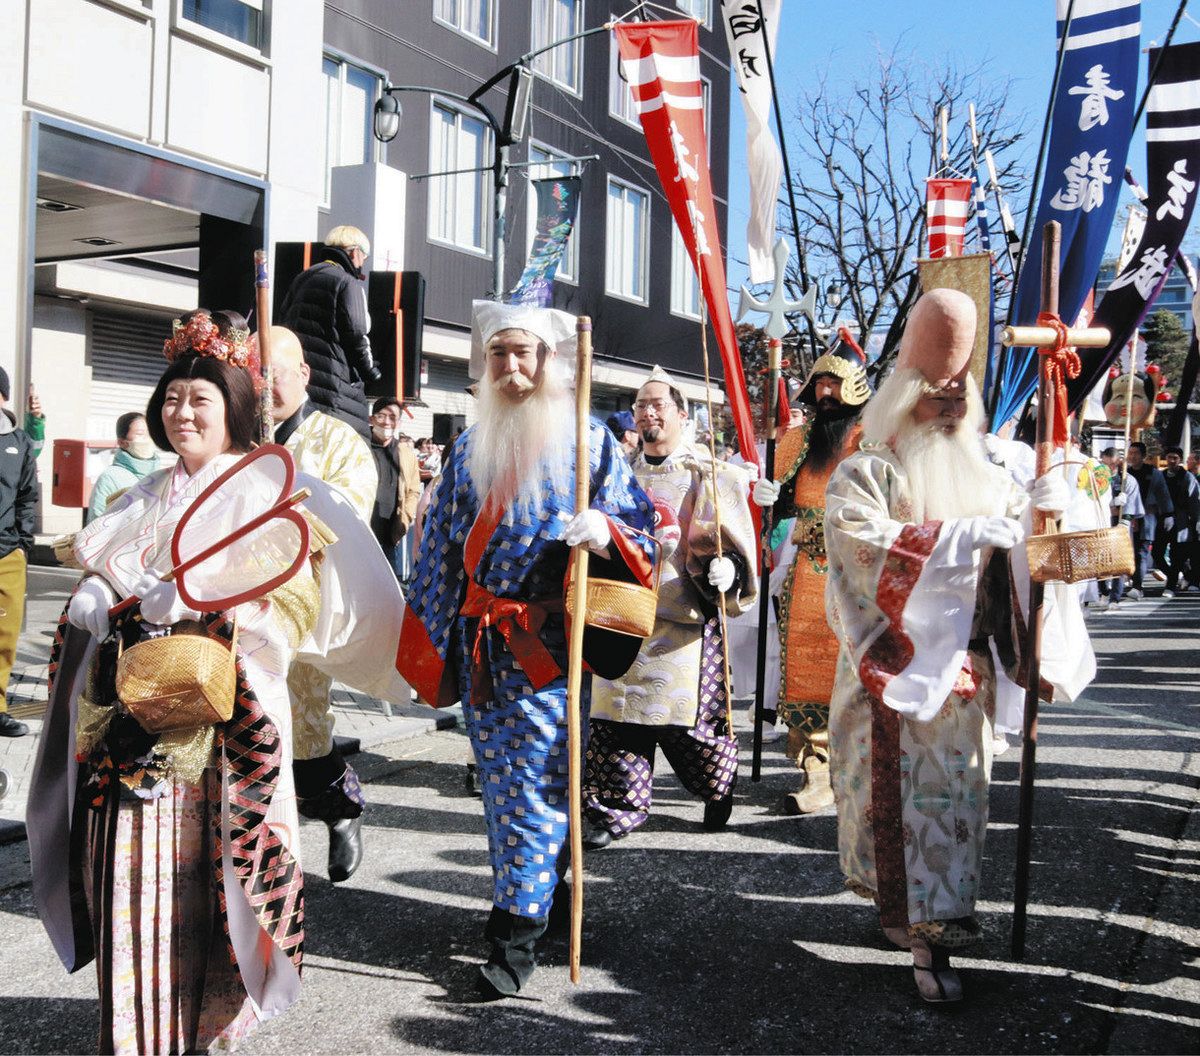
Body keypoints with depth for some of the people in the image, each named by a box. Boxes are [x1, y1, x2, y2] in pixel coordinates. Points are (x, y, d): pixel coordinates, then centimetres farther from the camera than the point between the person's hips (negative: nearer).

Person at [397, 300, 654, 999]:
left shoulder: (588, 439, 1)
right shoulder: (470, 448, 14)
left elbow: (638, 517, -3)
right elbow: (441, 543, 17)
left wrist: (604, 532, -26)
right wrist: (431, 638, 15)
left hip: (551, 642, -5)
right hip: (482, 641, 5)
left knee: (534, 778, -6)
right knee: (503, 776, 10)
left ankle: (518, 929, -1)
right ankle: (533, 887, 26)